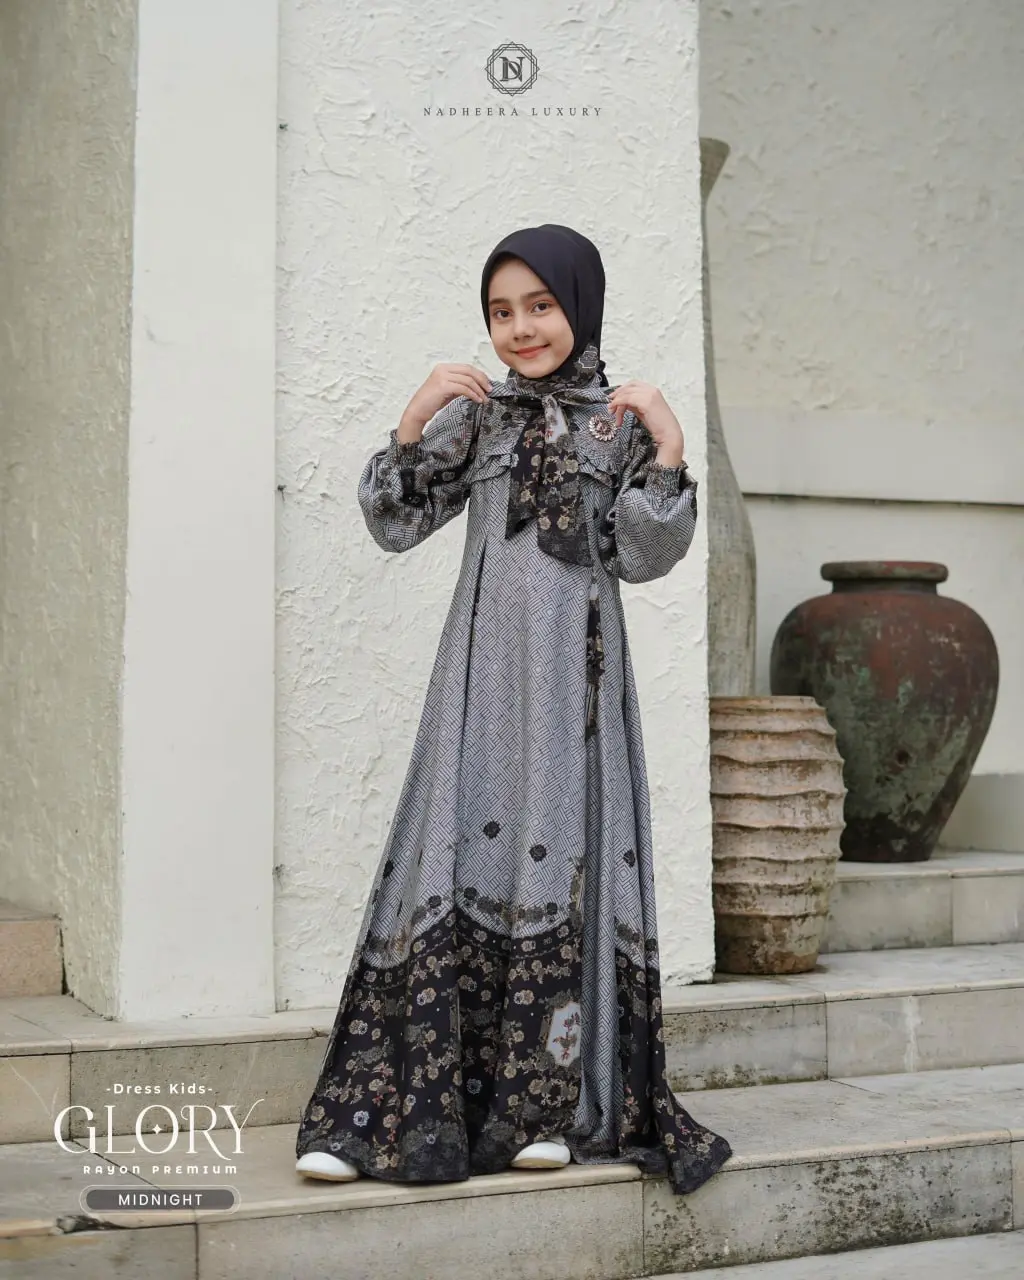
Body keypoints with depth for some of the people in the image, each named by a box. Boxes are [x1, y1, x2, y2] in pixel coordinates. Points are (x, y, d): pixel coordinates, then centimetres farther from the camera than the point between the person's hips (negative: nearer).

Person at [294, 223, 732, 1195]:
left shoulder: (623, 421, 7)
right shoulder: (474, 414, 10)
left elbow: (645, 559, 1)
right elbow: (396, 528, 7)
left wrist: (668, 452, -10)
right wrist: (412, 426, -5)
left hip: (574, 678, -1)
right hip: (482, 675, 1)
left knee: (563, 865, -1)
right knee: (457, 860, -3)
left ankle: (547, 1108, 9)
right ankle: (376, 1114, 1)